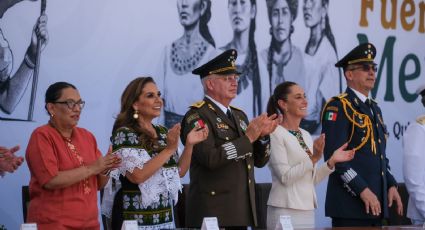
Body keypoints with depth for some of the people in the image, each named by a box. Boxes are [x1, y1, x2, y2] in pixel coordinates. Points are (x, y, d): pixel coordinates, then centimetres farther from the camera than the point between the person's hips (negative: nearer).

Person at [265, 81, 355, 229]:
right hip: (286, 211, -7)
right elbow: (285, 177, -16)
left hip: (307, 210, 7)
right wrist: (313, 159, -23)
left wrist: (331, 162, 1)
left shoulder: (305, 135, 12)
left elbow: (311, 179, 13)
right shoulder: (275, 134, -9)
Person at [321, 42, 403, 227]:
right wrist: (363, 191, -20)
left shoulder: (374, 108, 19)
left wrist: (391, 185, 9)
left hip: (376, 204, 8)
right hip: (350, 204, -8)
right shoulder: (338, 107, -8)